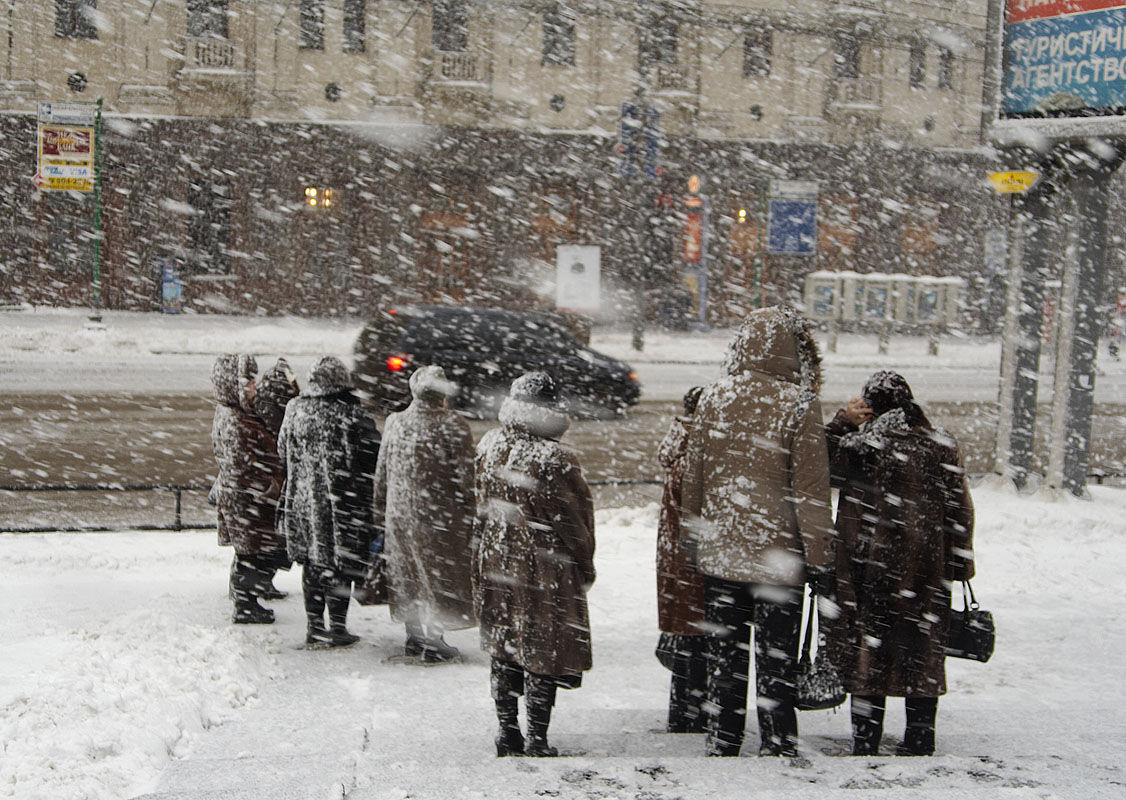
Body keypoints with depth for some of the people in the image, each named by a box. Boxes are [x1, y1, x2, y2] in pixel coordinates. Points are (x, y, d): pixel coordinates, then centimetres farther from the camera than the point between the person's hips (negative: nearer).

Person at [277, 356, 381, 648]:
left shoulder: (295, 409, -1)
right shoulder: (351, 412, -14)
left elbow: (283, 452, 10)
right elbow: (375, 453, -9)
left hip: (303, 499, 4)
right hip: (343, 501, -4)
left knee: (312, 563, 14)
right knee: (340, 565, 3)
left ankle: (315, 626, 19)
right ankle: (337, 628, 7)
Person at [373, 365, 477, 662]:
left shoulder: (394, 423, 2)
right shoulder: (453, 426, -14)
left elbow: (381, 474, 9)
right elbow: (465, 479, -13)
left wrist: (381, 517, 17)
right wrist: (471, 516, -3)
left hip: (399, 515, 5)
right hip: (439, 517, -5)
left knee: (409, 575, 16)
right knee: (437, 576, 5)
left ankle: (415, 636, 25)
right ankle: (431, 641, 8)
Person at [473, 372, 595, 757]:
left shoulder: (489, 445, -2)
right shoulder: (556, 459, -20)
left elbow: (482, 505, 9)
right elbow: (573, 519, -12)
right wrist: (585, 564, 2)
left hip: (496, 562, 6)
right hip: (544, 567, -5)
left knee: (504, 649, 16)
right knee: (542, 653, 4)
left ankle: (507, 734, 24)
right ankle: (536, 742, 9)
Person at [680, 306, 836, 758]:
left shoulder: (713, 399, 1)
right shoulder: (799, 403, -12)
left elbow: (693, 476, 8)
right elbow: (810, 490, -10)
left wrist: (694, 535, 20)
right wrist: (820, 559, -4)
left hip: (720, 552, 4)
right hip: (778, 555, -4)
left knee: (724, 658, 13)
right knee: (776, 662, 6)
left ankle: (721, 747, 21)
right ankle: (776, 749, 11)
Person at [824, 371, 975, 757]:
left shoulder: (862, 445, -10)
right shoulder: (942, 445, 1)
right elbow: (961, 509, 5)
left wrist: (841, 422, 0)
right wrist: (959, 566, 12)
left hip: (869, 570, -3)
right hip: (926, 572, 3)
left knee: (868, 652, 5)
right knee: (922, 653, 12)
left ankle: (865, 746, 7)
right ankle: (919, 743, 17)